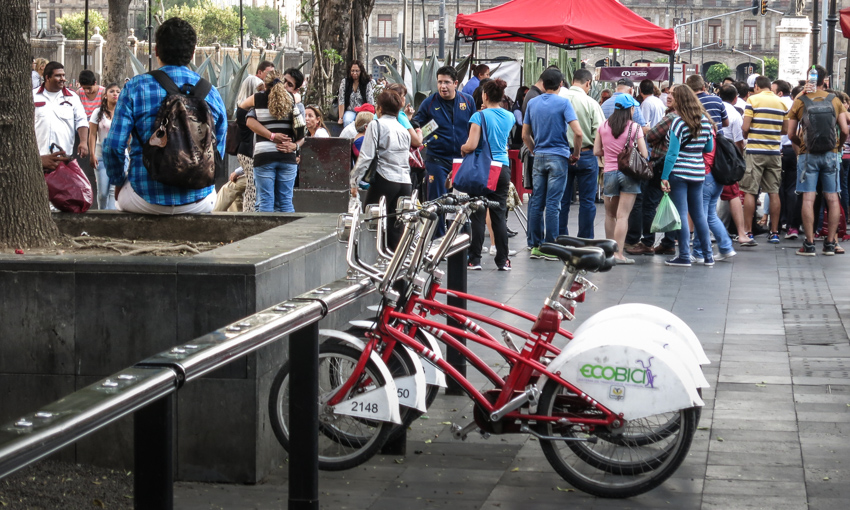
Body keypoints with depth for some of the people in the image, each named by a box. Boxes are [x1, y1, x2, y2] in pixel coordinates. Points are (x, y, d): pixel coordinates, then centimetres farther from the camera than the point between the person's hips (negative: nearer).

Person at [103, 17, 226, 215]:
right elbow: (218, 152, 9)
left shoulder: (135, 88, -5)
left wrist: (118, 181, 11)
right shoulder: (212, 94, 2)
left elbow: (114, 146, -9)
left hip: (146, 199, -1)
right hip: (198, 201, 2)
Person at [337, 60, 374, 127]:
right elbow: (341, 101, -2)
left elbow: (370, 102, -4)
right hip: (350, 111, 1)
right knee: (347, 121, -34)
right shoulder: (344, 83, 3)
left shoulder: (367, 83, 1)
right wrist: (341, 118, -9)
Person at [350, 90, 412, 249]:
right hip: (405, 182, 6)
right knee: (396, 228, 7)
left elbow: (366, 156, -7)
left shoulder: (376, 125, -1)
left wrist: (355, 182, -5)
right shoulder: (404, 130, 19)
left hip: (385, 180, -6)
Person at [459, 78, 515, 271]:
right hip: (502, 169, 4)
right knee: (499, 215, 7)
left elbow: (472, 145, -18)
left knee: (478, 215, 1)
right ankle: (503, 260, 6)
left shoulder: (480, 116, -10)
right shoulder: (509, 117, 6)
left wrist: (463, 148, 4)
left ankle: (475, 259, 2)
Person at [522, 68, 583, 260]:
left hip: (539, 157, 4)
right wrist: (576, 154, -1)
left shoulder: (532, 103, 7)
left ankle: (535, 245, 11)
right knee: (553, 204, -4)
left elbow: (525, 135, 11)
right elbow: (578, 133, -15)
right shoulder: (563, 103, -7)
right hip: (558, 157, -4)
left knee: (536, 202, 8)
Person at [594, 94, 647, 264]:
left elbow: (596, 151, 5)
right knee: (623, 215, -6)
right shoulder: (635, 127, -7)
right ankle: (618, 253, -10)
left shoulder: (604, 126, 3)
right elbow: (644, 154, -8)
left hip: (609, 172, 3)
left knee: (610, 214, 16)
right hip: (629, 174, -3)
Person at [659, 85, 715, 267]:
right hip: (698, 172, 6)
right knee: (698, 213, 13)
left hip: (679, 172, -6)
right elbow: (709, 148, 15)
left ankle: (684, 256, -1)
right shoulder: (705, 121, 5)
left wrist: (664, 177, -9)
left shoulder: (679, 123, -12)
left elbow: (672, 153, -13)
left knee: (681, 214, -1)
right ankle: (708, 255, 16)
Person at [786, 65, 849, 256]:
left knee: (808, 199, -2)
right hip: (831, 154, 1)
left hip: (808, 154, -1)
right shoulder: (835, 100, 2)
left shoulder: (799, 101, 0)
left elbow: (791, 134, 1)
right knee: (832, 199, 6)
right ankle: (830, 243, 7)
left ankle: (809, 244, -4)